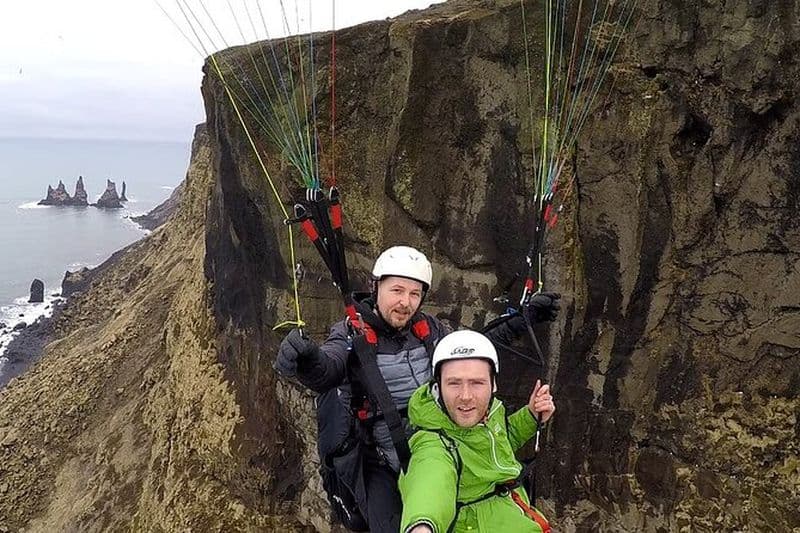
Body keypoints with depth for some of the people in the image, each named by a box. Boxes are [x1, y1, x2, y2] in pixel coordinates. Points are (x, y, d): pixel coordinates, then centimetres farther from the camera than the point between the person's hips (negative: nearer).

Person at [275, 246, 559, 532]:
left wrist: (524, 319, 14)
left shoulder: (429, 328, 1)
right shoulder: (352, 332, -12)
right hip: (382, 467, -3)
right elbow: (325, 372, -32)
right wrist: (306, 359, -56)